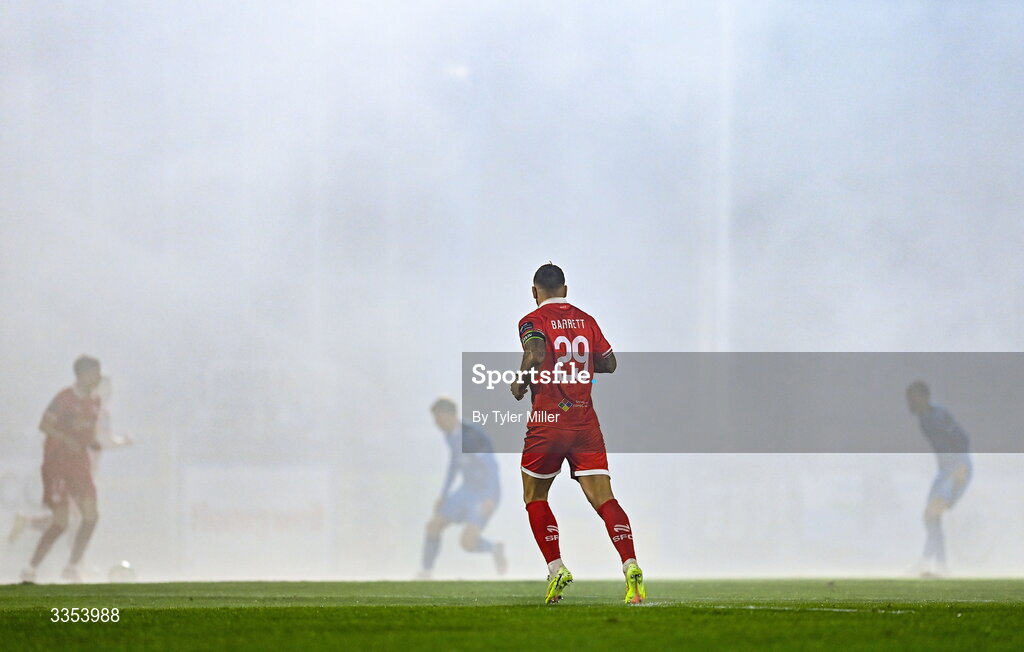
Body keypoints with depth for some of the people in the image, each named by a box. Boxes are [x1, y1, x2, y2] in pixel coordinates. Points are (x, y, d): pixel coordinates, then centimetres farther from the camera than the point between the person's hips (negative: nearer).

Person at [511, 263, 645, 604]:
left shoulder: (532, 321, -2)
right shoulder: (585, 320, 12)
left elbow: (536, 352, -22)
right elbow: (609, 363, 17)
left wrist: (520, 382, -6)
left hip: (547, 421, -3)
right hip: (585, 421, 3)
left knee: (534, 497, 16)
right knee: (603, 498, -5)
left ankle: (556, 569, 5)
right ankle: (630, 566, -24)